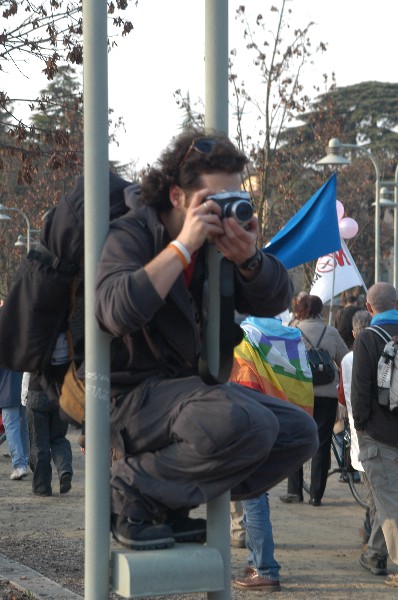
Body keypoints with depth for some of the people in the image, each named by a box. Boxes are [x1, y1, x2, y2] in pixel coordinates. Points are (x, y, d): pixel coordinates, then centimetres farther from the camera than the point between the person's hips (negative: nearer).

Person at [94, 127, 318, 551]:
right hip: (132, 397, -8)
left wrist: (248, 258, -15)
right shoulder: (131, 235, -14)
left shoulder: (217, 242, 8)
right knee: (247, 425, -31)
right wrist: (182, 245, -29)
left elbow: (275, 302, 7)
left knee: (298, 432, -2)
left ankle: (171, 504, -1)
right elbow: (116, 312, -33)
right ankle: (133, 488, -13)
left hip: (188, 386, 9)